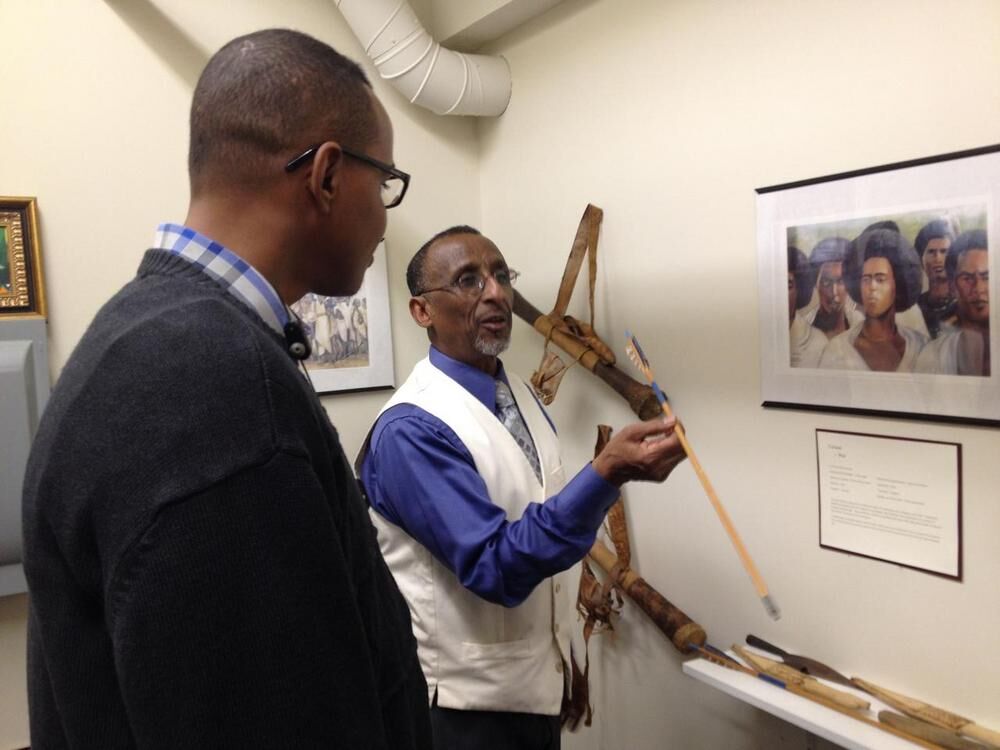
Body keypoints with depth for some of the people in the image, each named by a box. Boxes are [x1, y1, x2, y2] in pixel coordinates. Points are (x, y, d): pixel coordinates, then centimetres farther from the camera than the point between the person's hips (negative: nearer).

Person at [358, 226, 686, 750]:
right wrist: (608, 473, -37)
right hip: (465, 701, -7)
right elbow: (495, 566, -27)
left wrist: (565, 659, 17)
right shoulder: (410, 429, -23)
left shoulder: (521, 396, 3)